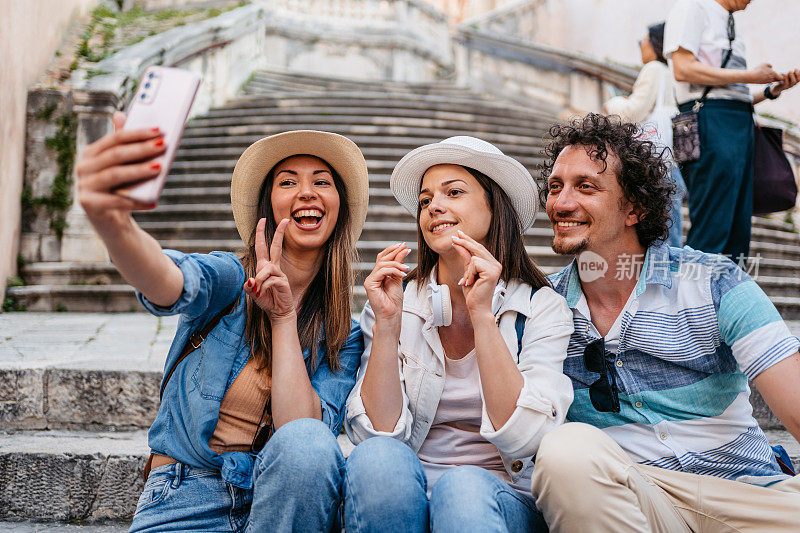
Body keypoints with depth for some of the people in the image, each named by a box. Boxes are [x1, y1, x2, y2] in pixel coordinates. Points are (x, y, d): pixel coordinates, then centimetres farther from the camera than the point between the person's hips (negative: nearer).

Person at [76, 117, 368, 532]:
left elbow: (302, 437, -14)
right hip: (184, 496, 0)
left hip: (281, 495, 1)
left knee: (305, 443, -30)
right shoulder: (231, 280, -4)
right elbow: (170, 282, -29)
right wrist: (111, 222, -50)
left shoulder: (344, 336, 1)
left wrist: (284, 319, -17)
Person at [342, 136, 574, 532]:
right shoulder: (399, 302, 1)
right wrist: (387, 324, -18)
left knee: (463, 488, -35)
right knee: (377, 459, -29)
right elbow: (378, 434, -7)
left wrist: (482, 314, -20)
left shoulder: (543, 309, -3)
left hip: (500, 499, -2)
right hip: (404, 497, 3)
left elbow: (524, 438, -15)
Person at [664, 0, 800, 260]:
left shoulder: (729, 24, 28)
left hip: (742, 122, 9)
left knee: (738, 232, 5)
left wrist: (772, 89, 9)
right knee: (709, 235, -12)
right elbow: (683, 69, -13)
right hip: (710, 119, -9)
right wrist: (750, 76, -8)